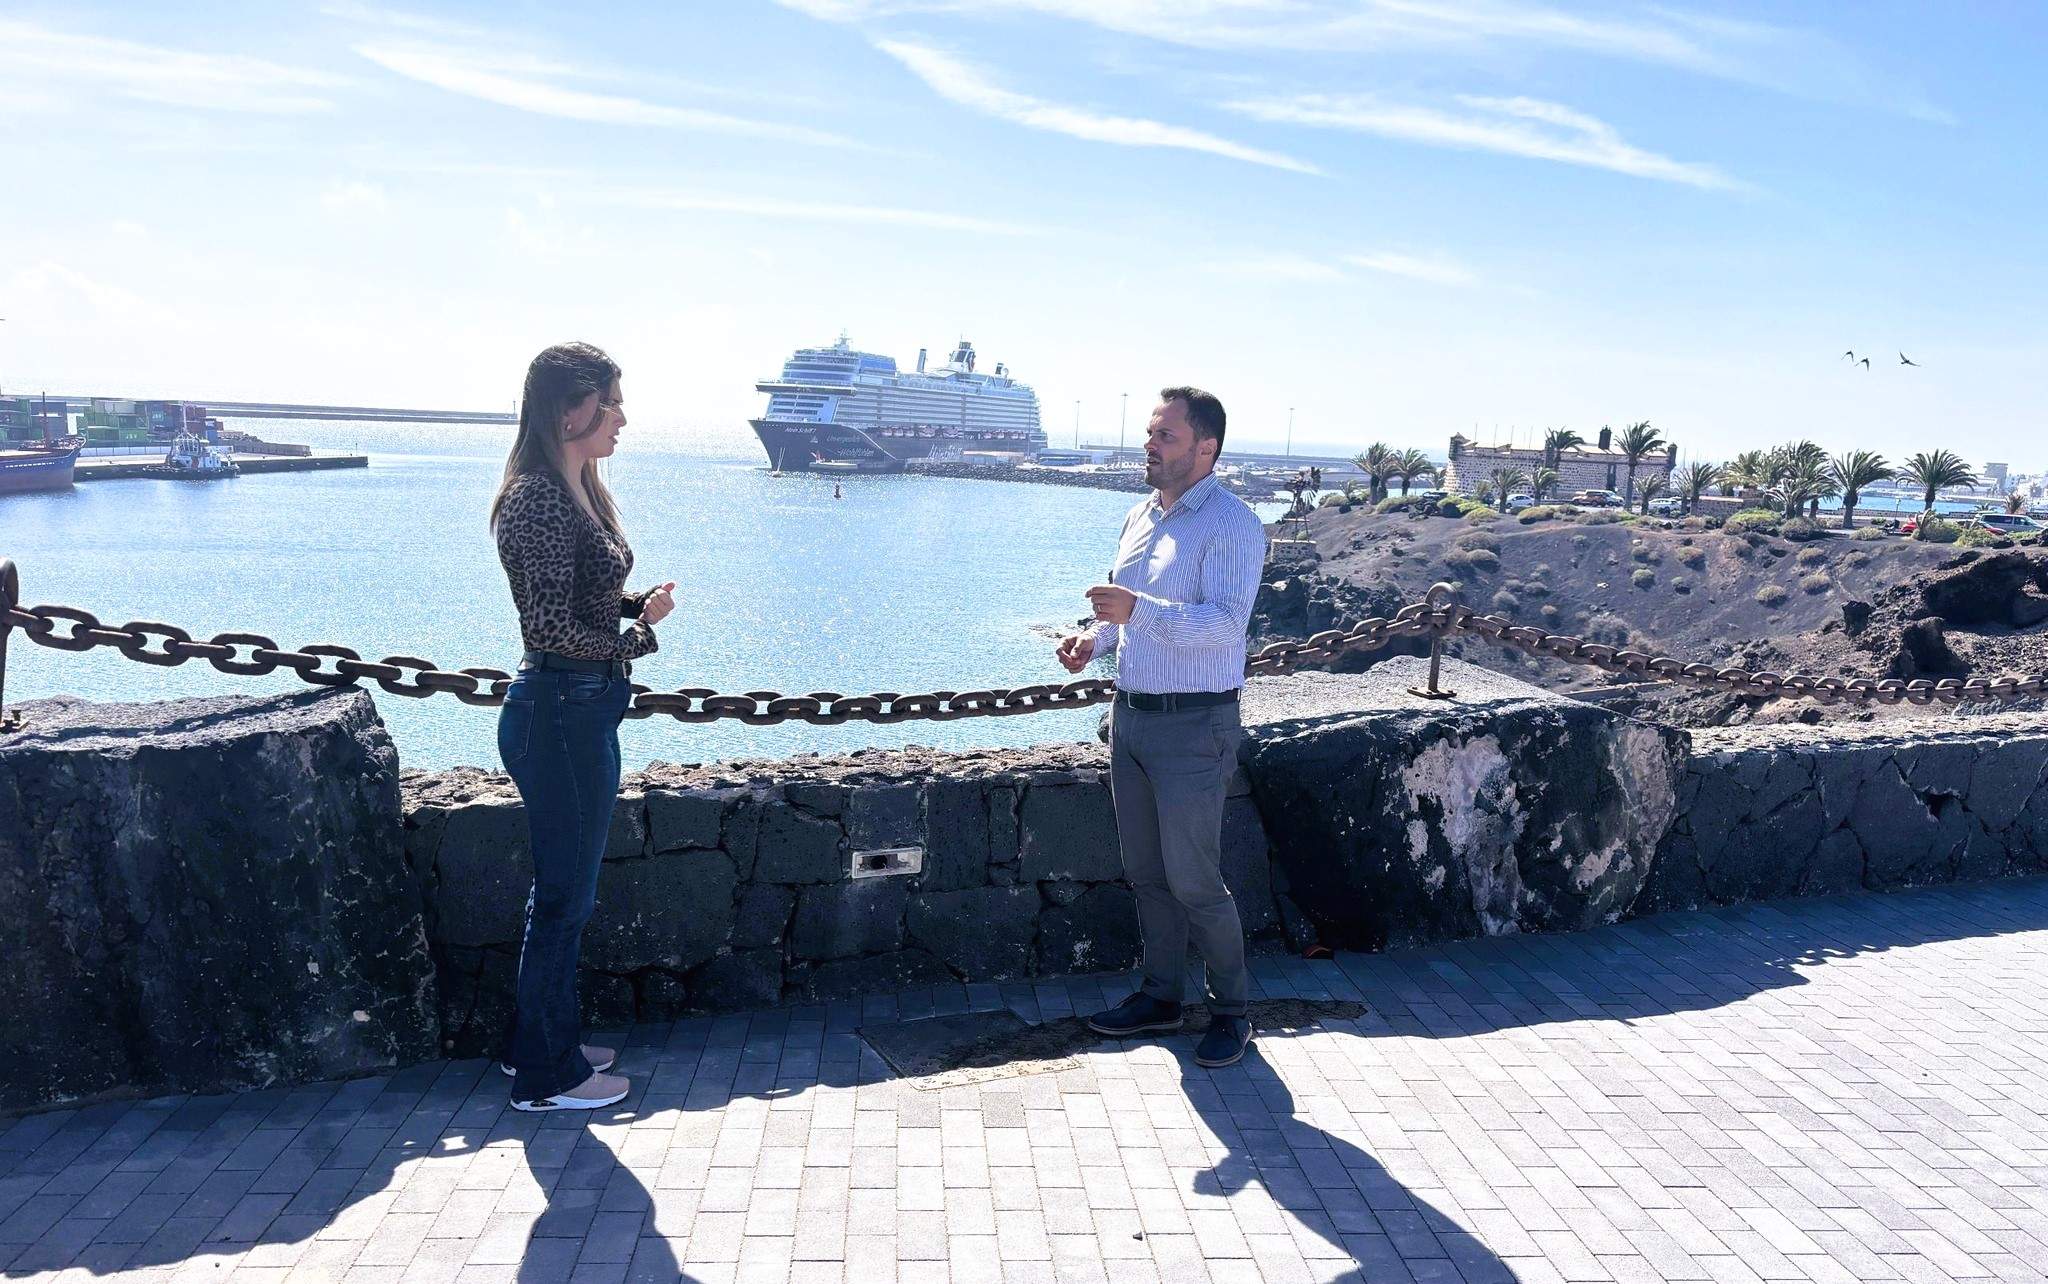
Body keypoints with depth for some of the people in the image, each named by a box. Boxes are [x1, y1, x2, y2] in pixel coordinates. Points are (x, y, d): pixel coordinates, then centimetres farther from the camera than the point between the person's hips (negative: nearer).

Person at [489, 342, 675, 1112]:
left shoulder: (577, 491, 11)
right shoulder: (538, 500, -19)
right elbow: (552, 627, -23)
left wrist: (637, 604, 0)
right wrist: (636, 637, -9)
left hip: (581, 710, 10)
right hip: (559, 712, -10)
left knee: (564, 889, 19)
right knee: (564, 896, 3)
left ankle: (544, 1041, 35)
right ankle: (547, 1077, 19)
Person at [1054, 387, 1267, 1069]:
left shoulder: (1231, 525, -13)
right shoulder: (1141, 516, 12)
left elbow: (1224, 622, -26)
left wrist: (1137, 610, -36)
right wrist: (1093, 638, 2)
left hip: (1193, 728, -8)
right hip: (1130, 716, 8)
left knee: (1193, 879, -1)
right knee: (1145, 872, 16)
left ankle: (1230, 1010, 19)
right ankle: (1160, 994, 31)